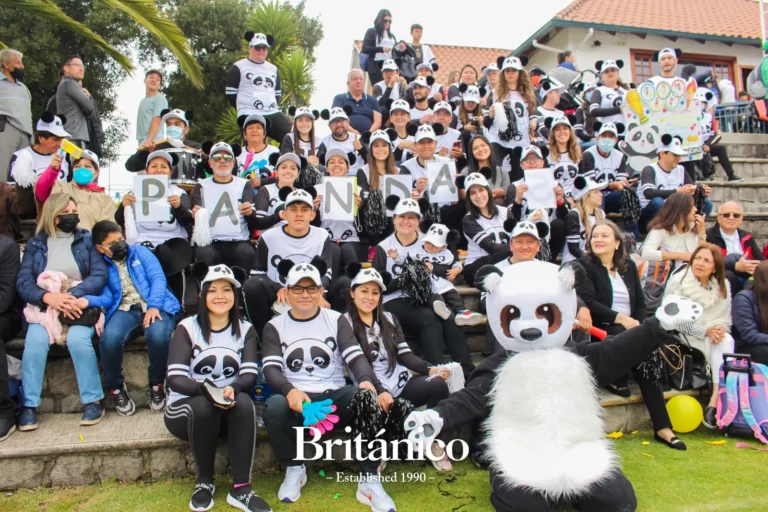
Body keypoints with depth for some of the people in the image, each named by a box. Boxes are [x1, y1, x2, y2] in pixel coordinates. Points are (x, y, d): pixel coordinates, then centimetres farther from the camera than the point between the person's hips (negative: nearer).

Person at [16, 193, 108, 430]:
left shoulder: (87, 239, 6)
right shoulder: (35, 244, 10)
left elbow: (100, 275, -6)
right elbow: (23, 282, -2)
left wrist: (73, 295, -23)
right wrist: (48, 297, -23)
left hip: (81, 305, -2)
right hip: (45, 306, 2)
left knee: (78, 338, -30)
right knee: (35, 340, -27)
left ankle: (94, 400, -18)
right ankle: (29, 405, -15)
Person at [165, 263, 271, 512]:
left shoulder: (246, 330, 4)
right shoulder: (187, 328, -4)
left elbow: (250, 374, -8)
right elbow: (175, 379, -14)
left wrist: (233, 389, -31)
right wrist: (206, 390, -34)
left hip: (230, 409, 2)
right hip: (186, 408, -1)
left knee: (244, 402, -31)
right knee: (202, 406, -35)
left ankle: (241, 488, -25)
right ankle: (204, 481, -12)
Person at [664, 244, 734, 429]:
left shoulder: (722, 285, 8)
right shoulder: (678, 281, -7)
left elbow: (725, 318, 6)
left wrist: (720, 328, -18)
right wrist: (706, 330, -20)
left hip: (712, 335, 4)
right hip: (683, 337, -4)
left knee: (727, 341, -28)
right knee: (716, 345, -29)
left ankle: (715, 400, -33)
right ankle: (718, 401, -23)